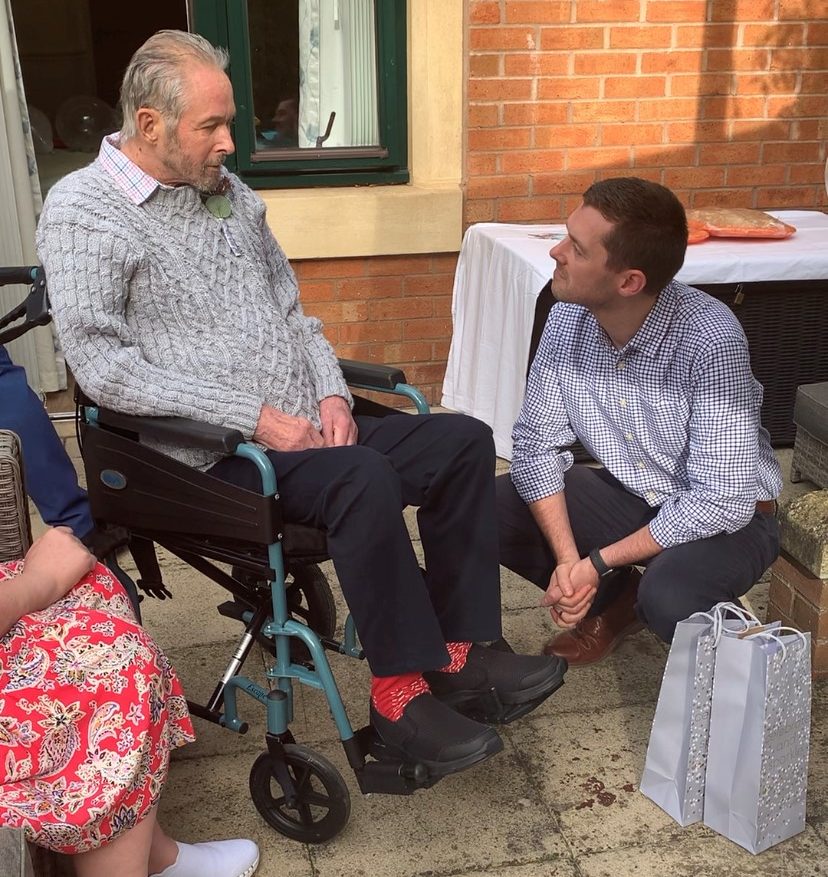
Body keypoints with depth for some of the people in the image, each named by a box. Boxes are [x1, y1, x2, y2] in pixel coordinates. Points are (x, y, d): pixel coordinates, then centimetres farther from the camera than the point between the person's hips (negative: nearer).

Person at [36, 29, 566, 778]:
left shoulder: (231, 192, 14)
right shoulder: (81, 212, -7)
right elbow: (101, 366, -17)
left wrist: (331, 392, -2)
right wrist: (254, 416, -21)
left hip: (305, 422, 8)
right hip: (213, 451, -7)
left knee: (465, 441, -6)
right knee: (365, 478, -33)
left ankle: (463, 648, -2)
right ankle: (402, 695, -18)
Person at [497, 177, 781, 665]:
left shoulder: (710, 340, -29)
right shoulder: (569, 317, -13)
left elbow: (722, 500, -27)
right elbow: (537, 443, -9)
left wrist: (597, 562, -25)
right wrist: (566, 558, -22)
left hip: (726, 516, -5)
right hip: (628, 496, 5)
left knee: (667, 599, -36)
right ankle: (614, 598, 9)